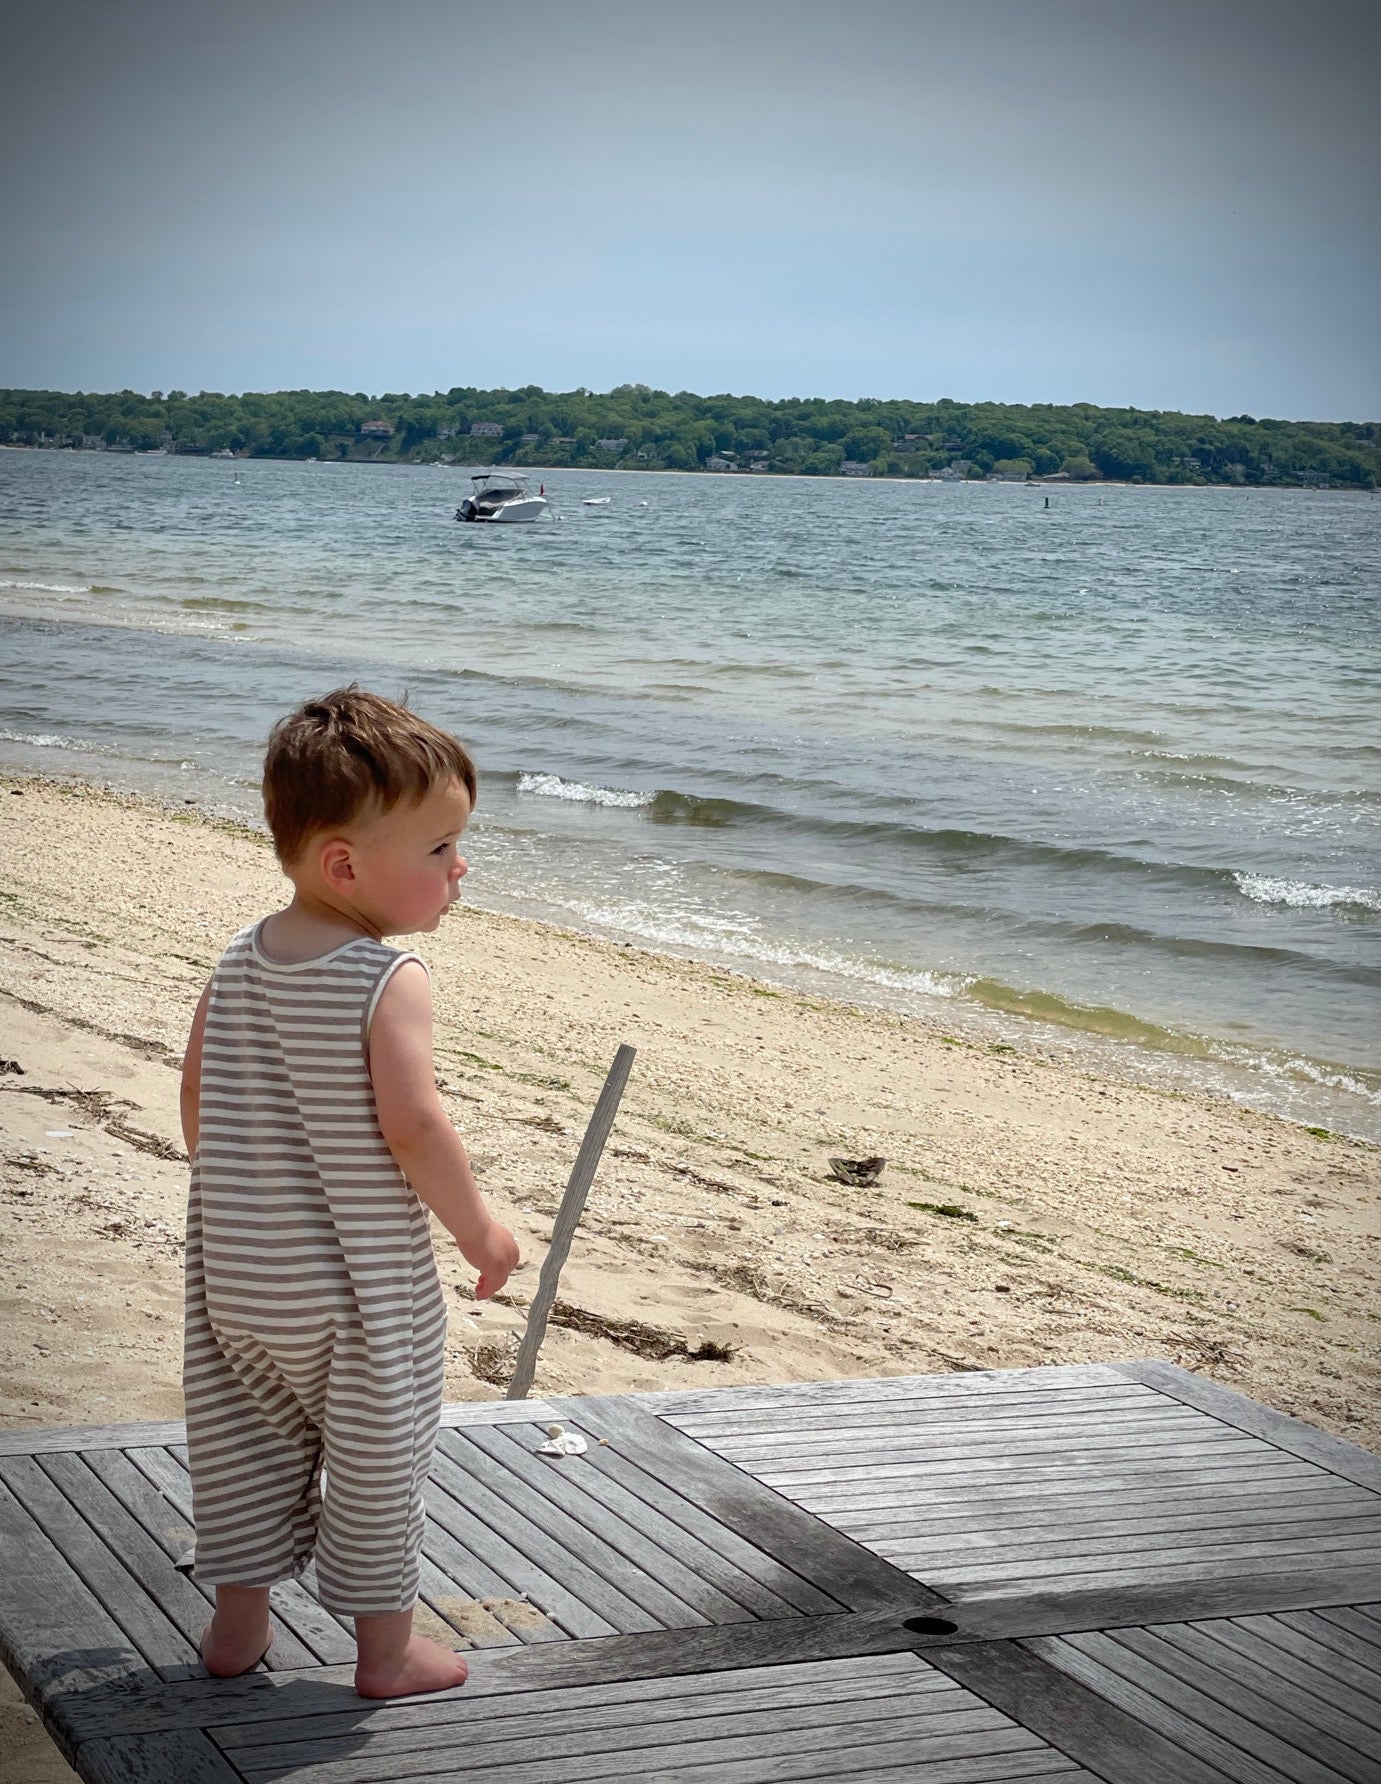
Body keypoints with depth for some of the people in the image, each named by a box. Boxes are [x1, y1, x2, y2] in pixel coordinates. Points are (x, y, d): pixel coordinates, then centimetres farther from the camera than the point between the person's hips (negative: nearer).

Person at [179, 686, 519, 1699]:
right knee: (376, 1456, 9)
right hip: (361, 1281, -6)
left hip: (239, 1274, 6)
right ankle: (386, 1650, 20)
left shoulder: (238, 964, 0)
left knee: (250, 1445, 19)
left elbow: (197, 1098, 7)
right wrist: (480, 1229, -11)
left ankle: (238, 1626, 31)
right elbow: (412, 1128, -24)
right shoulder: (390, 981, -20)